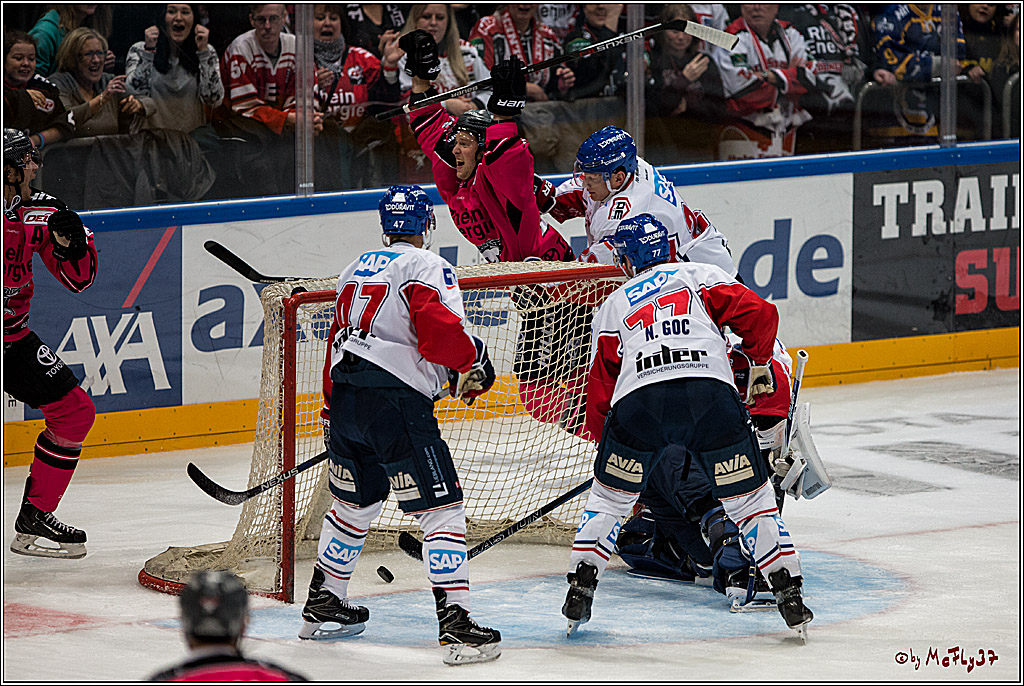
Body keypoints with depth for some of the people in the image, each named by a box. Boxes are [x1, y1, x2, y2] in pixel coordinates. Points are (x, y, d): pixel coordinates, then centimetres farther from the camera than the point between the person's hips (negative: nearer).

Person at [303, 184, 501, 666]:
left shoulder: (358, 269, 21)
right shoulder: (426, 267, -4)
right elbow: (438, 329, -20)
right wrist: (474, 362, -2)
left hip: (345, 395, 8)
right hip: (396, 400, -8)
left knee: (354, 503, 27)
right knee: (441, 510, -6)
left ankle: (322, 606, 36)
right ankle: (455, 624, -14)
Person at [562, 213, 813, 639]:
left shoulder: (612, 307, 29)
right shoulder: (702, 276, 24)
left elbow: (600, 387, 28)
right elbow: (758, 313, 10)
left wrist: (604, 438, 40)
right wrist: (760, 363, 27)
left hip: (638, 402, 1)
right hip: (711, 394, -1)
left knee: (610, 496, 21)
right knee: (749, 498, 12)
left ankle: (580, 588, 13)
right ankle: (790, 596, 9)